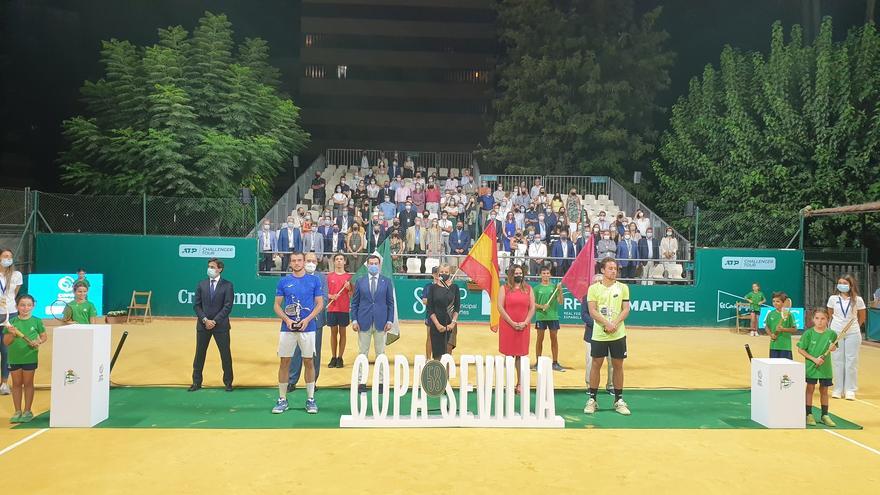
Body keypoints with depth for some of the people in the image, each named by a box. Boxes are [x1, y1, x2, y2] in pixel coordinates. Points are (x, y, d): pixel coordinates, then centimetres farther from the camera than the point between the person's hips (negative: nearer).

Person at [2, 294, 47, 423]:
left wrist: (39, 341, -15)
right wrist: (11, 334, -17)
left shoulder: (36, 321, -3)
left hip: (30, 357, -1)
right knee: (16, 384, 10)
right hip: (14, 358, 2)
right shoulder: (12, 322, -2)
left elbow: (44, 337, 5)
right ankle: (17, 411, 21)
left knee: (28, 383, 7)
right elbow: (6, 342, 2)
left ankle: (27, 411, 17)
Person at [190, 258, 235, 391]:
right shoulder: (202, 285, 6)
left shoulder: (227, 285, -4)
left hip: (220, 325, -3)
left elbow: (228, 306, -9)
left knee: (225, 354, 4)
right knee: (199, 354, 8)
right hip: (203, 325, 3)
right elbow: (197, 305, 4)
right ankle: (197, 382, 20)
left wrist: (215, 321, -15)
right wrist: (205, 320, -10)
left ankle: (228, 382, 16)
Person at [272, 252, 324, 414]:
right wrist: (286, 319, -10)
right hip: (287, 327, 1)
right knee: (284, 362, 4)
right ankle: (282, 399, 14)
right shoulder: (283, 281, 5)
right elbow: (277, 305, 6)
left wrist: (307, 319, -12)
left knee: (309, 362, 3)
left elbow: (320, 304, 3)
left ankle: (310, 399, 13)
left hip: (308, 327, -1)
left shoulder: (314, 280, 3)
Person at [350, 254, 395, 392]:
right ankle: (361, 382, 10)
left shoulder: (386, 282, 5)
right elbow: (354, 302, 6)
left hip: (380, 322, 0)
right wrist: (354, 320, -2)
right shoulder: (360, 281, 5)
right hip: (364, 322, 0)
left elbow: (390, 303, 5)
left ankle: (380, 382, 11)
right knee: (362, 353, 4)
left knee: (380, 353, 5)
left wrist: (390, 320, -3)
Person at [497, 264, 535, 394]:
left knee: (521, 355, 2)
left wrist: (525, 322, -7)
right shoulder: (504, 288, 3)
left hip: (523, 327, 2)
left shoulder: (528, 289, 10)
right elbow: (500, 307, -5)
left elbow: (532, 308, 6)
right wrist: (512, 323, -11)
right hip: (507, 326, -2)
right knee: (509, 355, 0)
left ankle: (520, 384, 7)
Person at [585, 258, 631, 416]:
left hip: (618, 334, 1)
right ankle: (592, 400, 12)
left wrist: (615, 324, -14)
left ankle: (619, 400, 17)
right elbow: (592, 311, -5)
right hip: (599, 334, -1)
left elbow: (626, 309, 1)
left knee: (618, 365, 6)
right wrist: (607, 323, -17)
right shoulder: (594, 288, 0)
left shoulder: (623, 287, 5)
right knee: (596, 365, 3)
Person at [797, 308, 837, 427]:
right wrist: (814, 359, -17)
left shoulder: (831, 333, -4)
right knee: (810, 389, 3)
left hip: (825, 367, 2)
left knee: (824, 390, 12)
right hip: (811, 366, -2)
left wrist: (832, 348, -13)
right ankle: (809, 414, 12)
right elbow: (800, 350, -9)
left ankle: (825, 415, 24)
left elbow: (833, 347, 11)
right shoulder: (809, 333, -11)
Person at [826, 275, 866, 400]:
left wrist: (855, 327, 15)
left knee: (851, 361, 2)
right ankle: (838, 389, 12)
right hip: (836, 332, 1)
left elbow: (862, 317, 11)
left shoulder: (858, 300, -2)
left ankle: (850, 390, 8)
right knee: (837, 360, 4)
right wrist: (835, 324, 12)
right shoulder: (833, 298, 0)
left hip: (852, 334, -1)